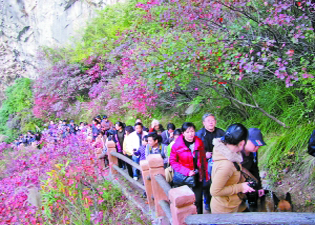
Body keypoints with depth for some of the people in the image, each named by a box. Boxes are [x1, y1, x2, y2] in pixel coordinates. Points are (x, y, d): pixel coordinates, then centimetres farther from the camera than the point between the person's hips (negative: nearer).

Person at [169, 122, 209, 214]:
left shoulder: (199, 143, 1)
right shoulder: (177, 145, -10)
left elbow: (203, 159, 11)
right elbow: (172, 161, -9)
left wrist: (205, 174, 7)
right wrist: (187, 172, -15)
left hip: (198, 176, 3)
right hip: (184, 178, -2)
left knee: (198, 200, 6)